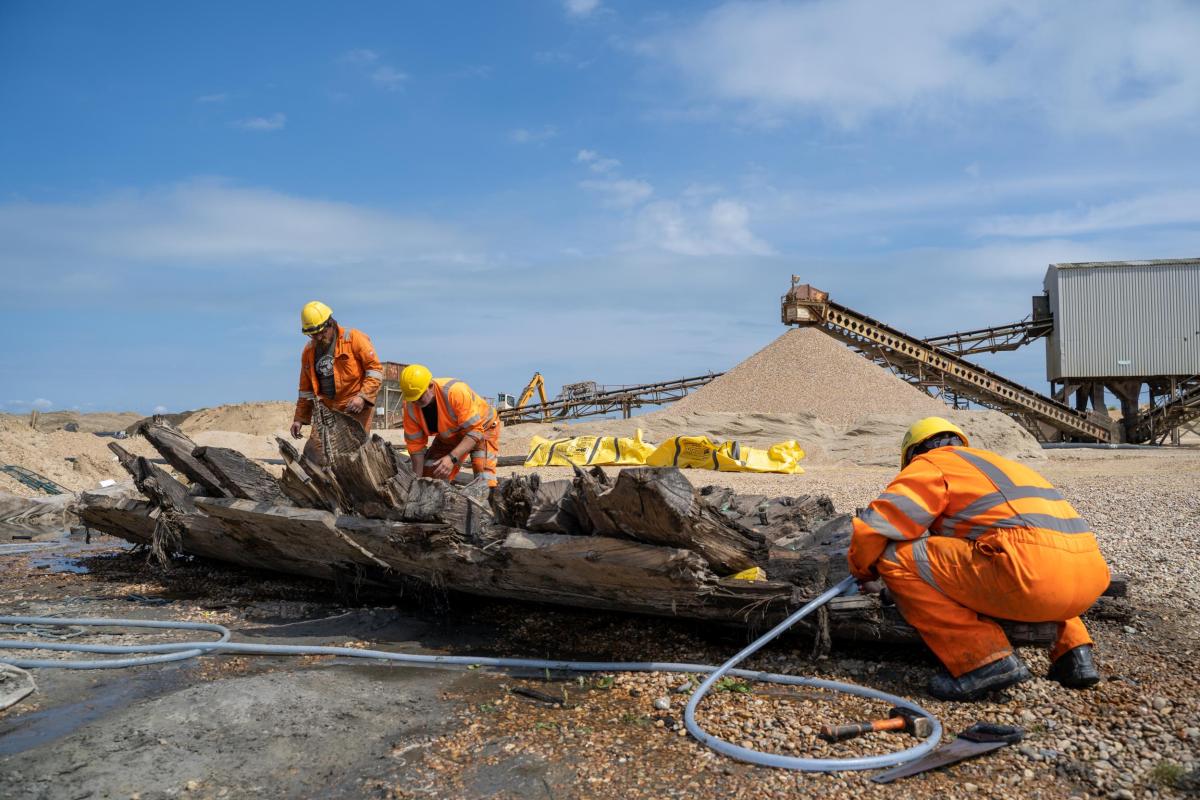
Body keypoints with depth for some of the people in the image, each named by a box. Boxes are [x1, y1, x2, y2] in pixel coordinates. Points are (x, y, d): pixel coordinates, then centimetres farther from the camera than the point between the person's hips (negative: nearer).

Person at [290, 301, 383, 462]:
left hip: (356, 408, -5)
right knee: (314, 451, -6)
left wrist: (362, 397, -18)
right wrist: (299, 418, 17)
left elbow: (375, 369, -8)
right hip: (327, 410, 5)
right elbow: (306, 389, 21)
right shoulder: (309, 351, 13)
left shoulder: (354, 338, -5)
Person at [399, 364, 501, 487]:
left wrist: (452, 458, -46)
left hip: (482, 427, -5)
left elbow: (475, 430, -36)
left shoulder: (456, 391, -38)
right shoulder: (410, 407, -21)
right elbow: (416, 445, -13)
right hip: (449, 436, 5)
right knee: (429, 477, 1)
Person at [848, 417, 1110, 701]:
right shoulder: (993, 461, 33)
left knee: (897, 558, -2)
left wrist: (864, 574, 21)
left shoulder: (931, 464, 9)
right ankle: (1072, 650, 21)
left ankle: (983, 660, -7)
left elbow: (872, 529, 0)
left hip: (1035, 577, -8)